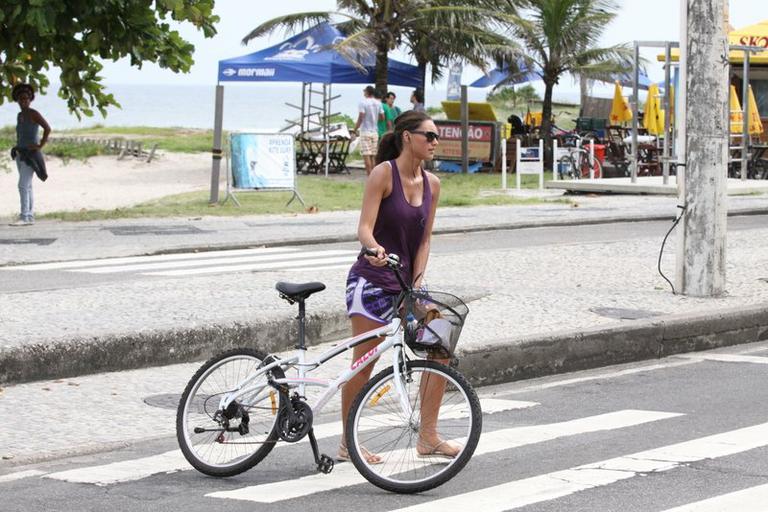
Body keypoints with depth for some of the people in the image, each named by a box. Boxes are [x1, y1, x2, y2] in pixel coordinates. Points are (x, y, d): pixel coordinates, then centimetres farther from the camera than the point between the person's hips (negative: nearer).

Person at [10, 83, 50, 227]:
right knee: (27, 186, 7)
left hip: (31, 155, -9)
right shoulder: (20, 115, 14)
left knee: (23, 185, -16)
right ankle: (30, 217, 9)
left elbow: (47, 128, -21)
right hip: (21, 155, 9)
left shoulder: (33, 114, -12)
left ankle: (24, 217, -18)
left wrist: (40, 146, -19)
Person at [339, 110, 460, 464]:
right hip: (372, 280, -6)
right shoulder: (383, 174, -11)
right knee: (364, 363, -4)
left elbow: (424, 239, 7)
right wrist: (375, 249, -39)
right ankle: (347, 443, 9)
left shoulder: (431, 184, 6)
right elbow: (365, 228, -17)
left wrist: (417, 284, -5)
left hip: (406, 283, 6)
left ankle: (428, 437, 6)